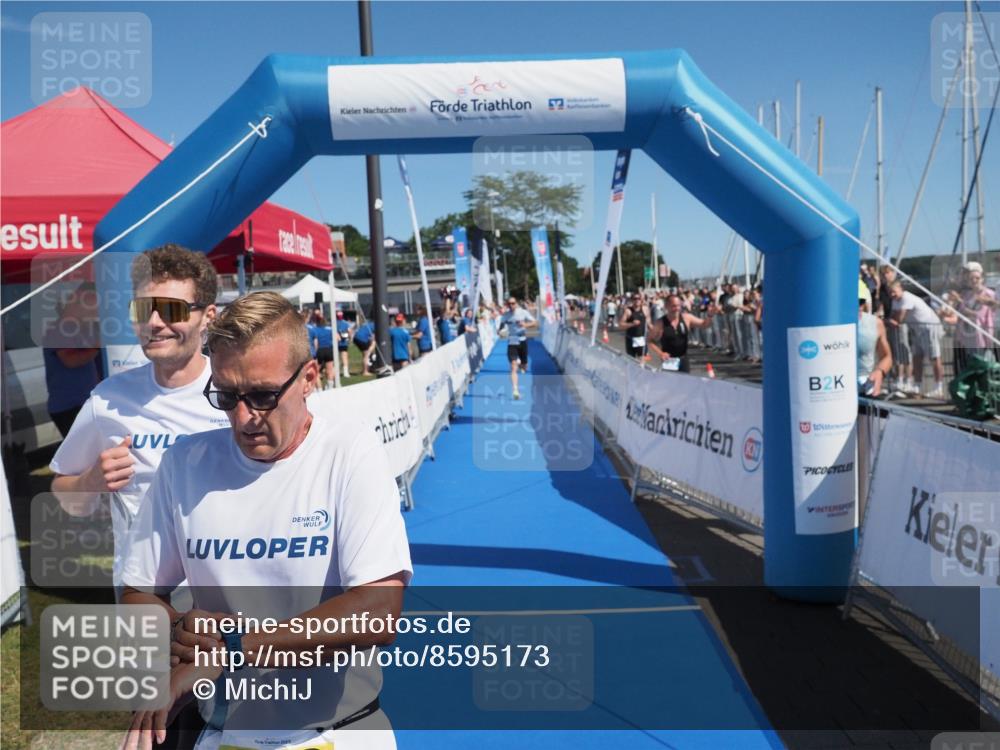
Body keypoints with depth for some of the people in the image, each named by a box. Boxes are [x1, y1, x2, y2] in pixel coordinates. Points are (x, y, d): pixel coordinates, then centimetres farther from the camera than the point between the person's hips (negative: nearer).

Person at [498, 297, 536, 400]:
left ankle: (521, 364, 50)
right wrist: (500, 329, -9)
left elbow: (535, 323, -9)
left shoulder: (523, 312, -7)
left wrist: (526, 324, -28)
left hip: (522, 341, 0)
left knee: (524, 367, 12)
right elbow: (502, 325, 14)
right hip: (511, 342, 0)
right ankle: (515, 390, -18)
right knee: (513, 367, -14)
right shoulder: (505, 315, -2)